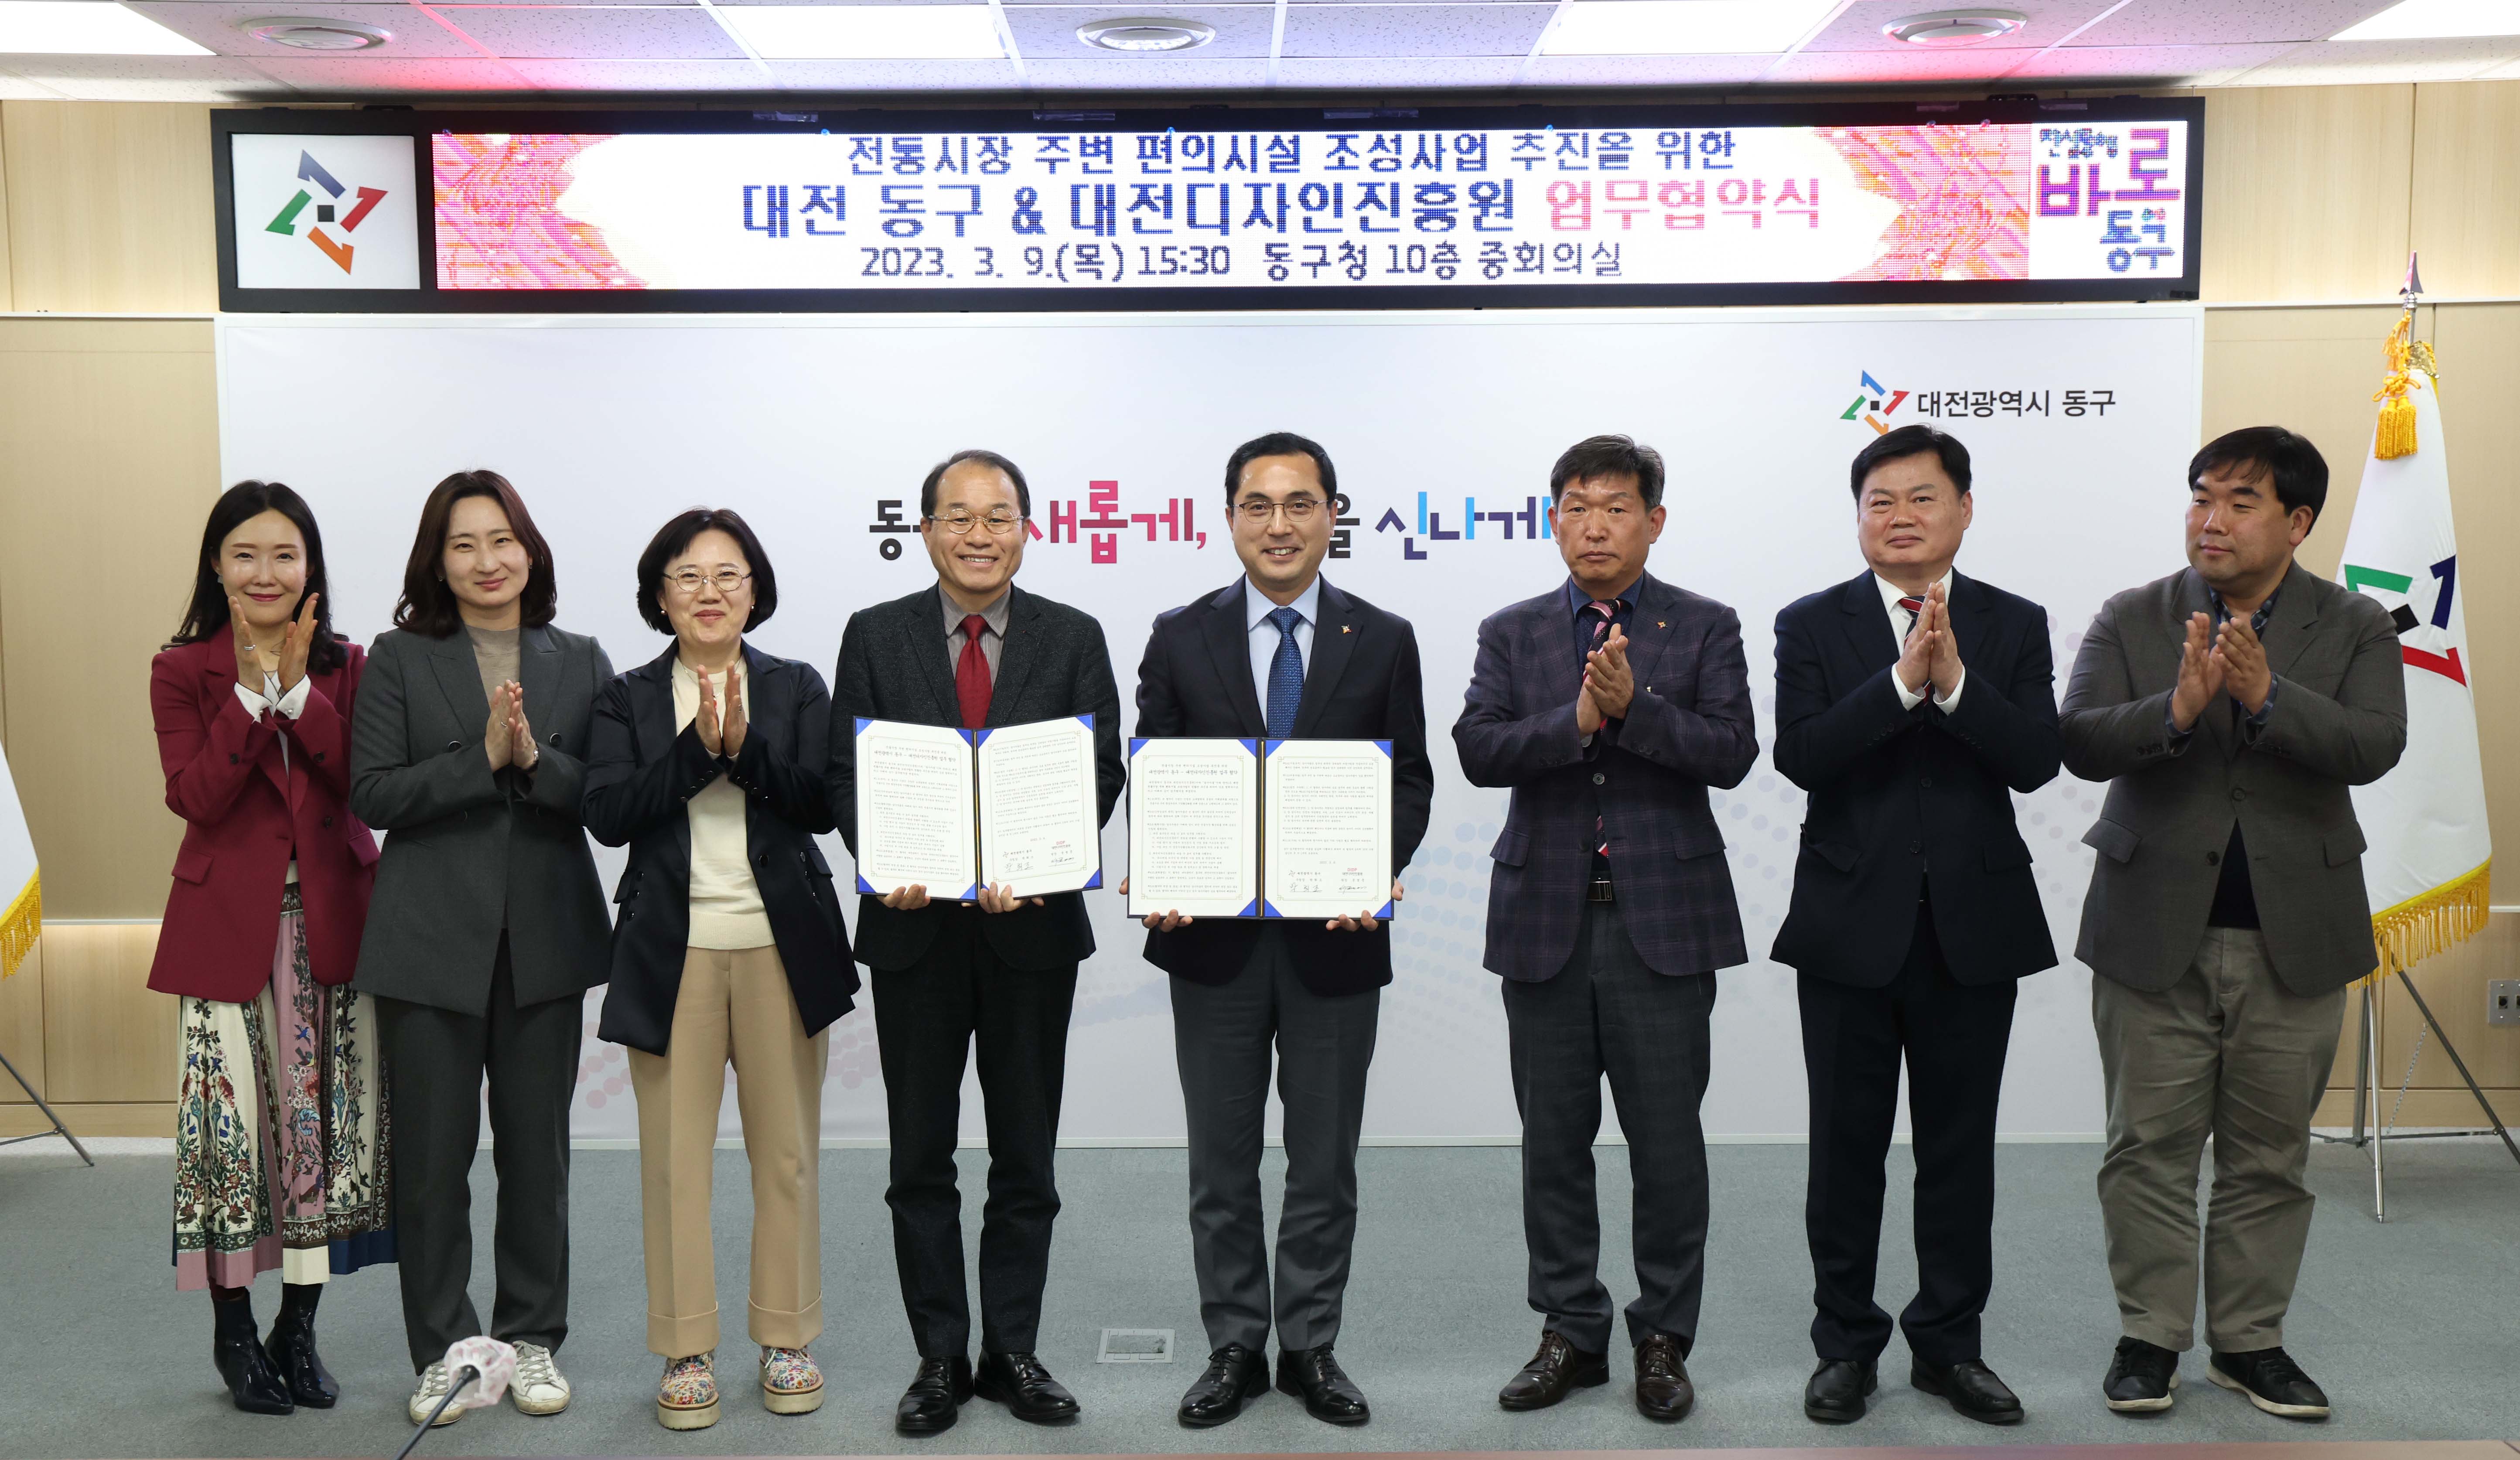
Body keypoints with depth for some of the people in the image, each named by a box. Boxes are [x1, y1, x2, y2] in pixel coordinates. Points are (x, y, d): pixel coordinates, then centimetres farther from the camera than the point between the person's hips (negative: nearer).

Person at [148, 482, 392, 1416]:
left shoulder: (346, 666, 6)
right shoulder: (181, 671, 2)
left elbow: (369, 789, -7)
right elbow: (195, 796, -11)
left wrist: (299, 690, -14)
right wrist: (254, 689, -16)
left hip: (331, 921, 2)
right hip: (227, 927, -2)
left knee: (326, 1126, 6)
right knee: (232, 1125, 1)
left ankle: (299, 1332, 21)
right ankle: (234, 1333, 18)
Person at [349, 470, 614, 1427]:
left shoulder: (579, 662, 7)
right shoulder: (400, 658, 2)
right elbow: (371, 793, -7)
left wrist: (537, 757, -17)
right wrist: (482, 756, -17)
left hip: (545, 937, 2)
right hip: (431, 941, -1)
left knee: (537, 1149, 9)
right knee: (432, 1152, 5)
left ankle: (531, 1338, 24)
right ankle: (442, 1350, 19)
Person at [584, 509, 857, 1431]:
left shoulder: (797, 689, 7)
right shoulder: (628, 698, 7)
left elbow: (822, 803, -5)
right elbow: (607, 813, -7)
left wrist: (745, 746, -19)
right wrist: (699, 746, -17)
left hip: (781, 944, 0)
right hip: (673, 949, 0)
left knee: (787, 1150, 6)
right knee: (674, 1155, 3)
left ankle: (788, 1338, 20)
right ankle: (686, 1350, 15)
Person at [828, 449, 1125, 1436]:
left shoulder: (1074, 639, 3)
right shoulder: (875, 636, 4)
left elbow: (1099, 772, -5)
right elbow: (848, 773, -1)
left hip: (1032, 927, 0)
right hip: (915, 926, 0)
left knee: (1026, 1160, 10)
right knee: (921, 1160, 8)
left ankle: (1012, 1353, 23)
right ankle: (940, 1359, 21)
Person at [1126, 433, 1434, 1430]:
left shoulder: (1383, 641, 3)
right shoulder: (1181, 639, 3)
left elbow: (1409, 780, 2)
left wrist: (1378, 868, -16)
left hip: (1335, 935, 0)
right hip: (1214, 936, 0)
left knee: (1325, 1162, 10)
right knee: (1221, 1162, 10)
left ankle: (1311, 1348, 25)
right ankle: (1234, 1349, 25)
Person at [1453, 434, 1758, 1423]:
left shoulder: (1705, 628, 4)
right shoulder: (1511, 634, 9)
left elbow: (1731, 754, -8)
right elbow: (1476, 751, -5)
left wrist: (1634, 704, -21)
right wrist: (1577, 718, -19)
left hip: (1664, 922, -2)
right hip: (1545, 922, 2)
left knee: (1667, 1141, 3)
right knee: (1554, 1141, 9)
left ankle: (1664, 1338, 19)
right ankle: (1571, 1331, 23)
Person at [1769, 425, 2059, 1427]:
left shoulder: (2014, 626, 5)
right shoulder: (1811, 625, 1)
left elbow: (2035, 761, -8)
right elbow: (1800, 755, -14)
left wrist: (1955, 682, -21)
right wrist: (1903, 679, -23)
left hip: (1974, 923, 1)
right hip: (1851, 927, -1)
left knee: (1960, 1150, 10)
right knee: (1847, 1148, 8)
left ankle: (1950, 1343, 25)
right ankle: (1847, 1344, 22)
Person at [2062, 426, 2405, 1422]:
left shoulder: (2356, 628, 4)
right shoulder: (2133, 620, 2)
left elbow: (2373, 747, -12)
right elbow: (2080, 742, -10)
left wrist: (2265, 694, -27)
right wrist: (2176, 708, -28)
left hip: (2295, 934, 1)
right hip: (2156, 930, -1)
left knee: (2269, 1153, 10)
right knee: (2151, 1147, 4)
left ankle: (2249, 1340, 23)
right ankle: (2150, 1337, 16)